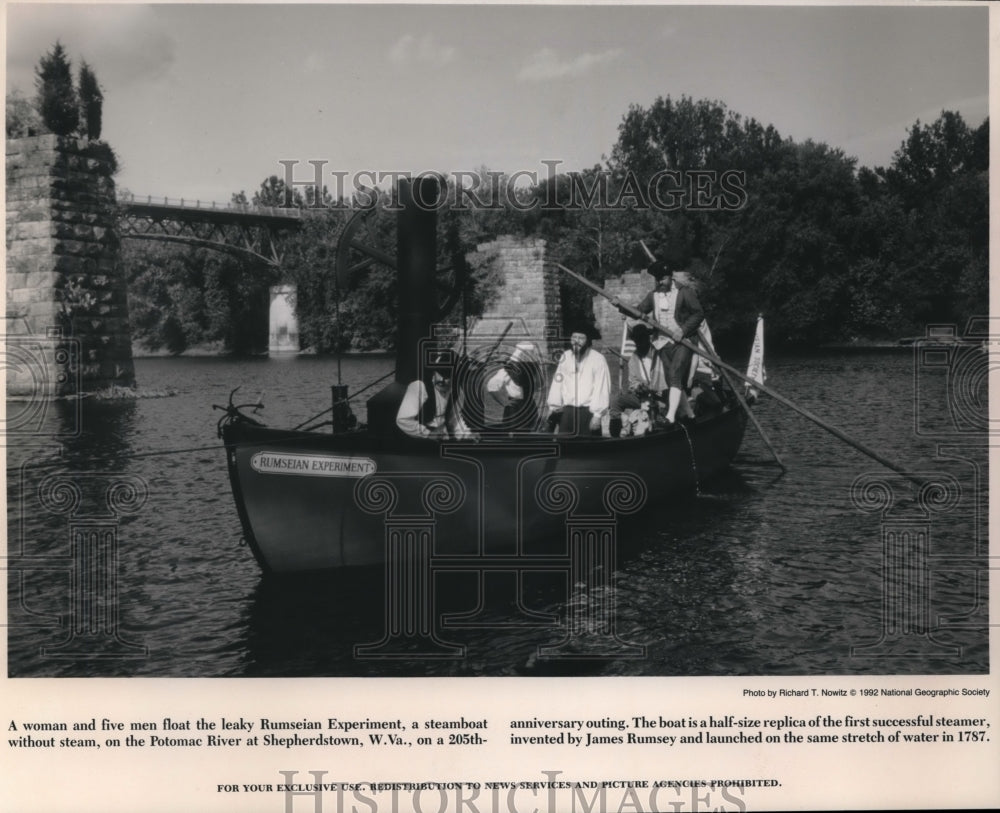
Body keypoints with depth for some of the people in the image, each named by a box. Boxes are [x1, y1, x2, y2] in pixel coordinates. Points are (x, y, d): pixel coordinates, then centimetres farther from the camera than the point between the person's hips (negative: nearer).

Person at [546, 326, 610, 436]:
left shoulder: (598, 359, -7)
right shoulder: (565, 357, 8)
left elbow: (602, 389, -10)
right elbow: (557, 382, 10)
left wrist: (597, 415, -14)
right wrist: (553, 407, 4)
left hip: (588, 411, -4)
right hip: (567, 411, 4)